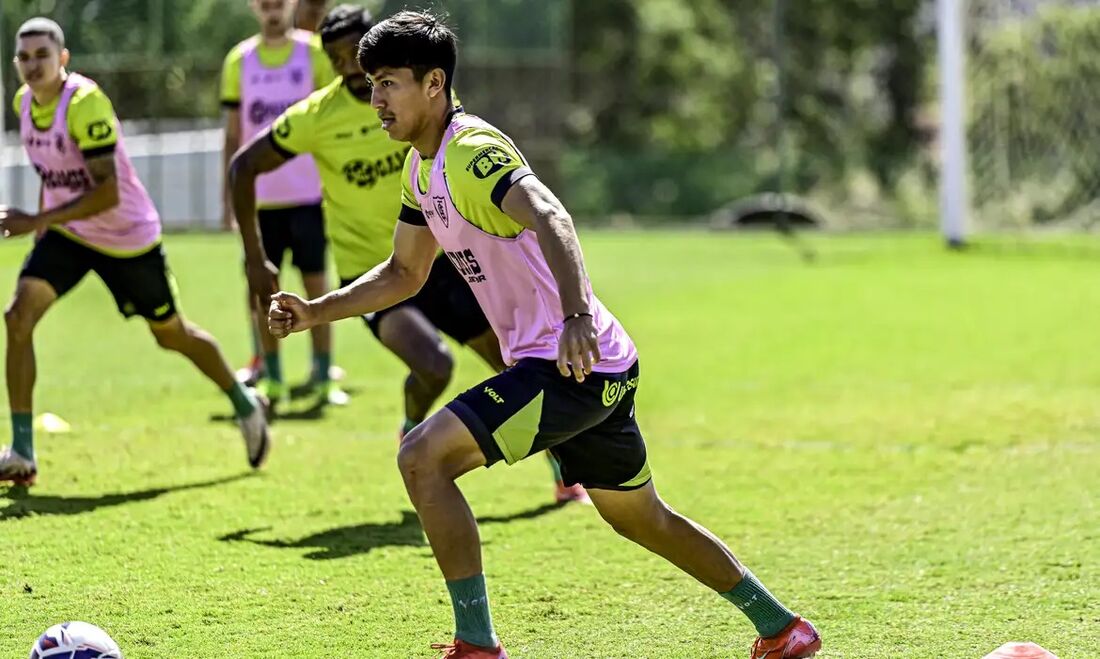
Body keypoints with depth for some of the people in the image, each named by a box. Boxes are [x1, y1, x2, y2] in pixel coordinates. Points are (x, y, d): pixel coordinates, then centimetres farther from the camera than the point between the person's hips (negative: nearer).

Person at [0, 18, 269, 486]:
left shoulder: (84, 104, -27)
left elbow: (107, 193, -31)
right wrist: (43, 223, 14)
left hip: (127, 236, -6)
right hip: (66, 233, 6)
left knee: (171, 334, 11)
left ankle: (245, 406, 39)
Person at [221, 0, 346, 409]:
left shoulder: (314, 53, 1)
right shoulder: (239, 61, 6)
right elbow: (233, 135, 9)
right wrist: (229, 196, 5)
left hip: (308, 192, -2)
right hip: (260, 197, 2)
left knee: (316, 283, 0)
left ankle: (324, 380, 5)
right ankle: (272, 381, 11)